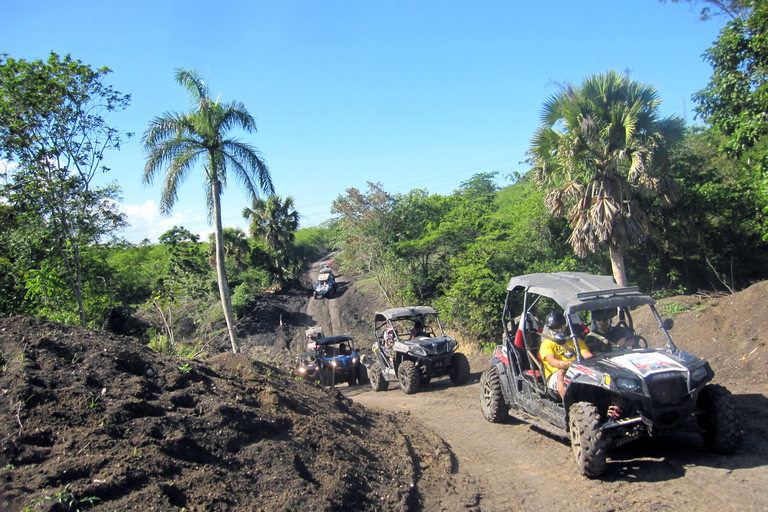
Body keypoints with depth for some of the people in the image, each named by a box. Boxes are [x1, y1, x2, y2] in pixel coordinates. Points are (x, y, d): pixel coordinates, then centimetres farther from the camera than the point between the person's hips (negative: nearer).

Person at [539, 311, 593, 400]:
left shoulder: (575, 340, 23)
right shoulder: (547, 343, 9)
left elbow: (588, 356, 8)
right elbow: (552, 362, -10)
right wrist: (567, 363, -31)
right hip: (555, 378, -3)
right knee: (561, 373, -36)